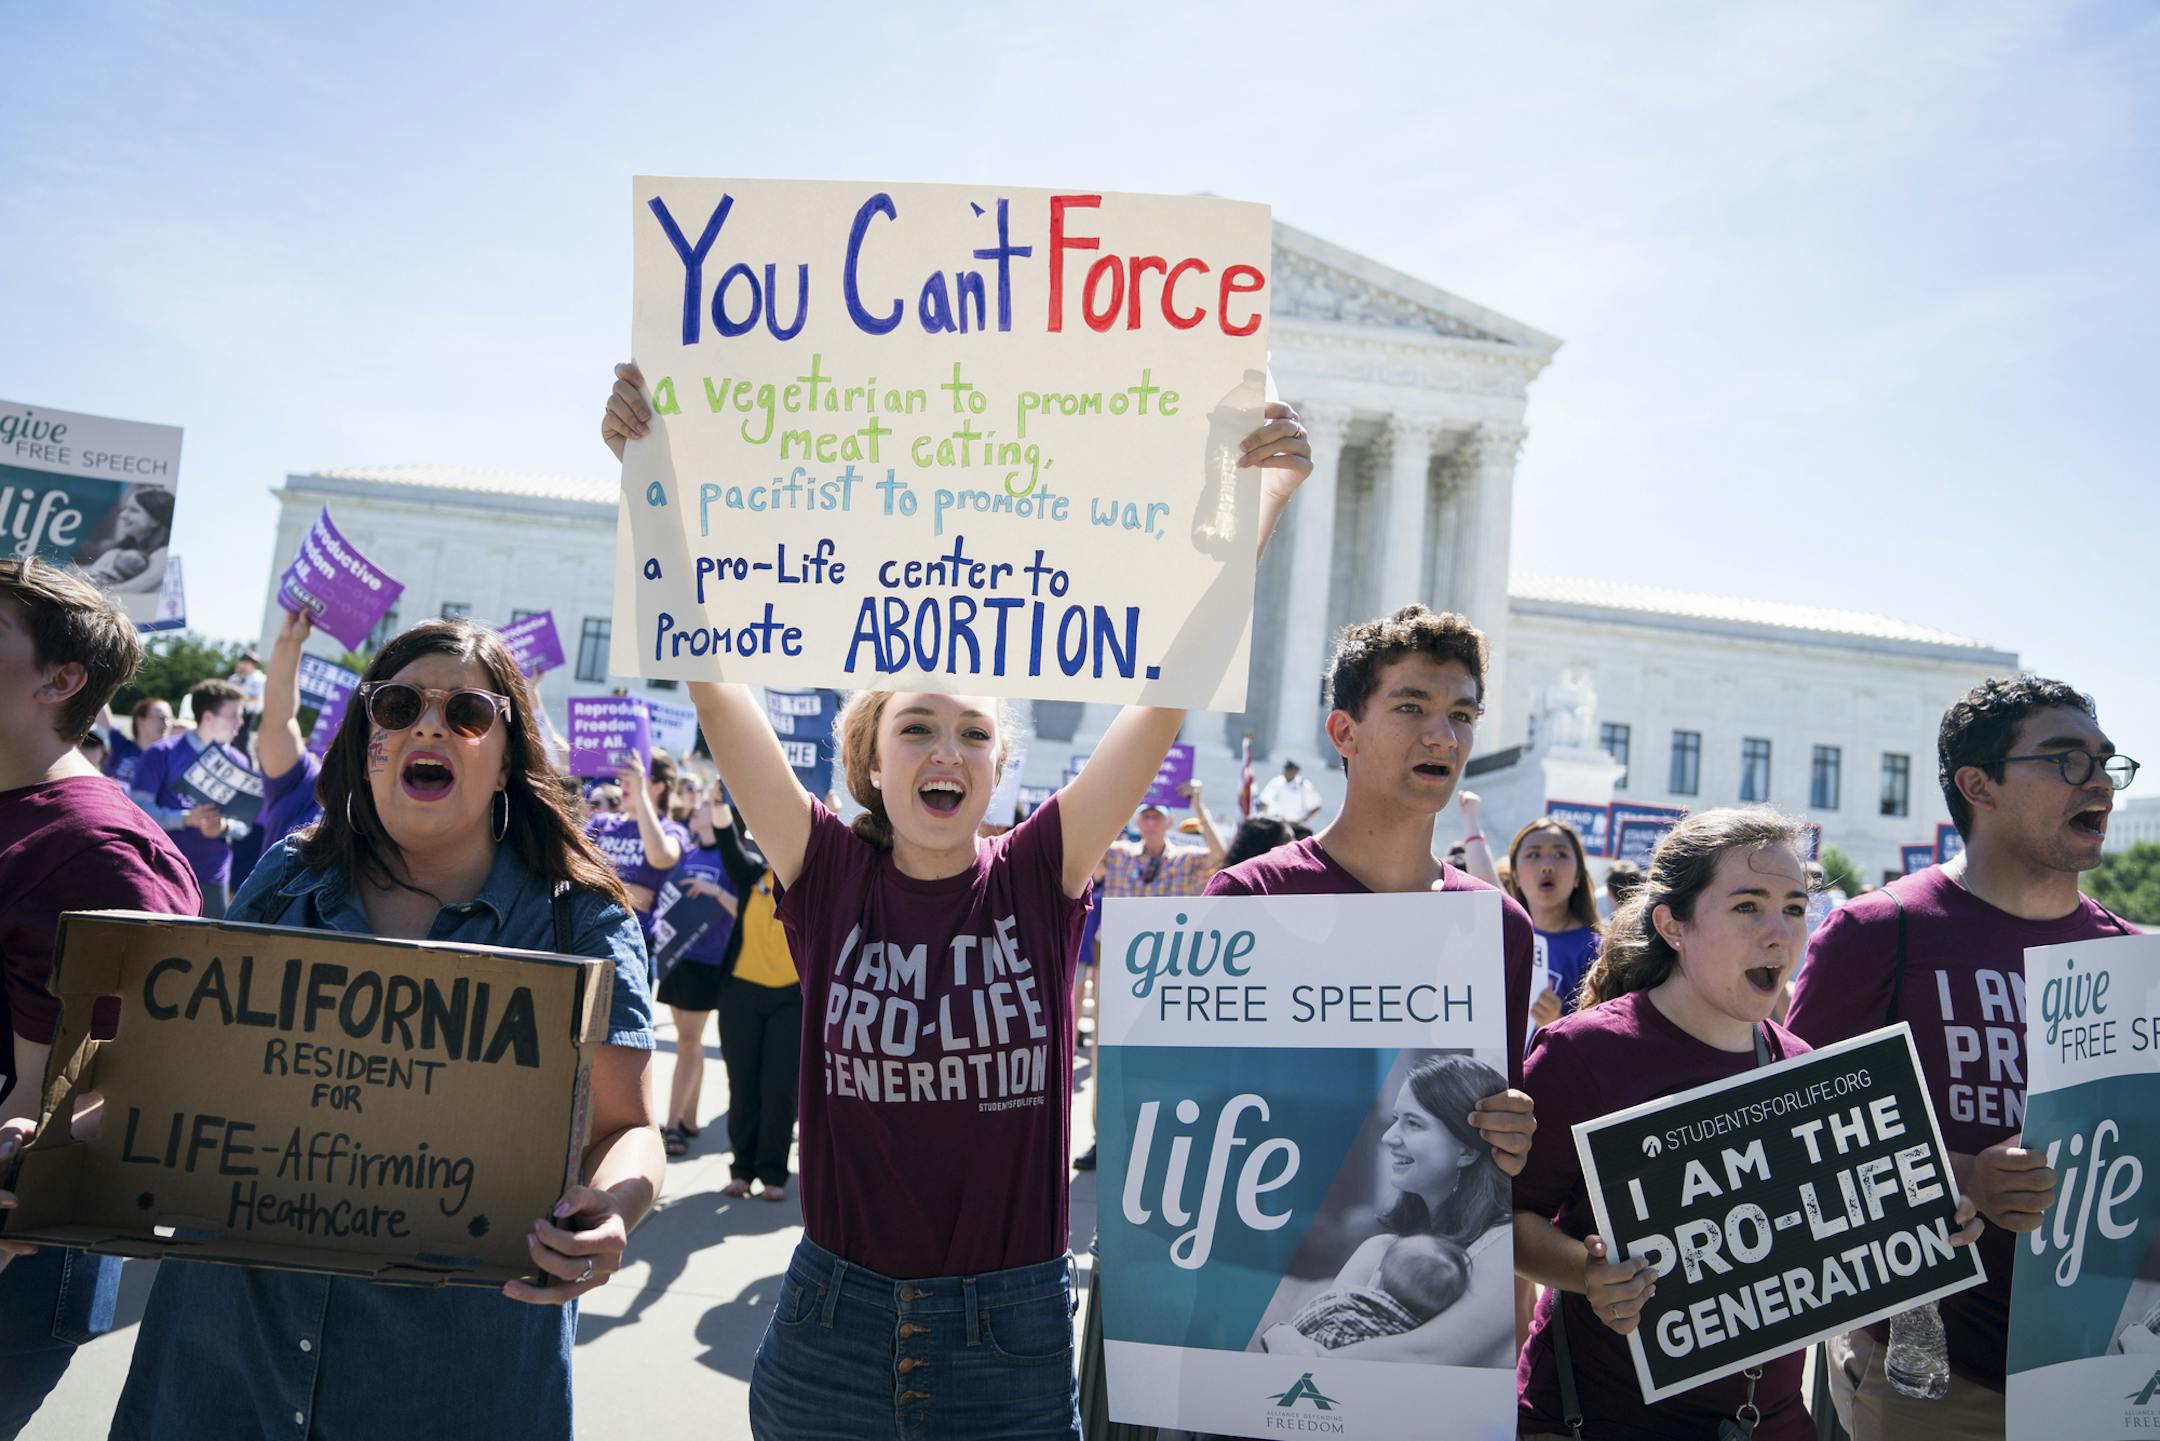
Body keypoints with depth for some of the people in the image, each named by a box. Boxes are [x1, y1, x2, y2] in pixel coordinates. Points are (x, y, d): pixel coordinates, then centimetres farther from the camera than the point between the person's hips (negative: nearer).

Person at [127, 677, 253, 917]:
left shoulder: (238, 763, 9)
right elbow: (138, 808, -8)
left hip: (214, 879, 3)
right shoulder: (162, 754, -2)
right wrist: (186, 818, -20)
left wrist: (224, 826, -12)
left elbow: (245, 822, 10)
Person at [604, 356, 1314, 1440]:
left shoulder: (1038, 879, -7)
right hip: (832, 1323, 1)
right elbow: (712, 676, -13)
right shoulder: (829, 876, -6)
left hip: (1012, 1338, 0)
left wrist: (1258, 496, -17)